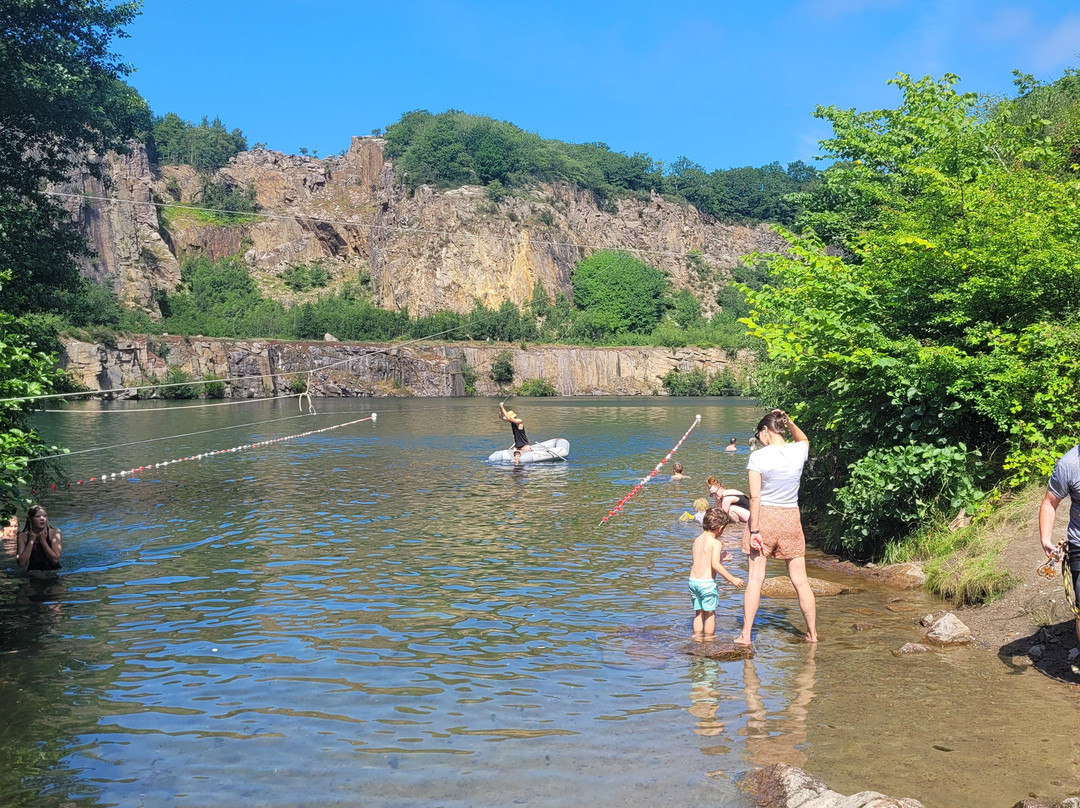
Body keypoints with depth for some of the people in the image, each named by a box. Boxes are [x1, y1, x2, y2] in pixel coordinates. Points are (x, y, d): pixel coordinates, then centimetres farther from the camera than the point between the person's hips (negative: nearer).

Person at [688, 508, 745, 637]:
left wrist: (720, 558, 25)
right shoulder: (716, 543, -12)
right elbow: (715, 565, -22)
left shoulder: (697, 540, 11)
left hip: (693, 580, 7)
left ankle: (697, 636, 22)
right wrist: (732, 579, -19)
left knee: (699, 613, 17)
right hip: (707, 582, -7)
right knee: (710, 614, 7)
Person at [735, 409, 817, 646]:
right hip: (790, 519, 3)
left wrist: (754, 530, -12)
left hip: (764, 516, -3)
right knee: (800, 580, 11)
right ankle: (812, 633, 19)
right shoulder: (798, 451, -1)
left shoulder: (758, 456, -12)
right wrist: (788, 421, 13)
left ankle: (746, 634, 3)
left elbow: (755, 496, -15)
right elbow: (804, 439, 26)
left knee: (755, 577, 1)